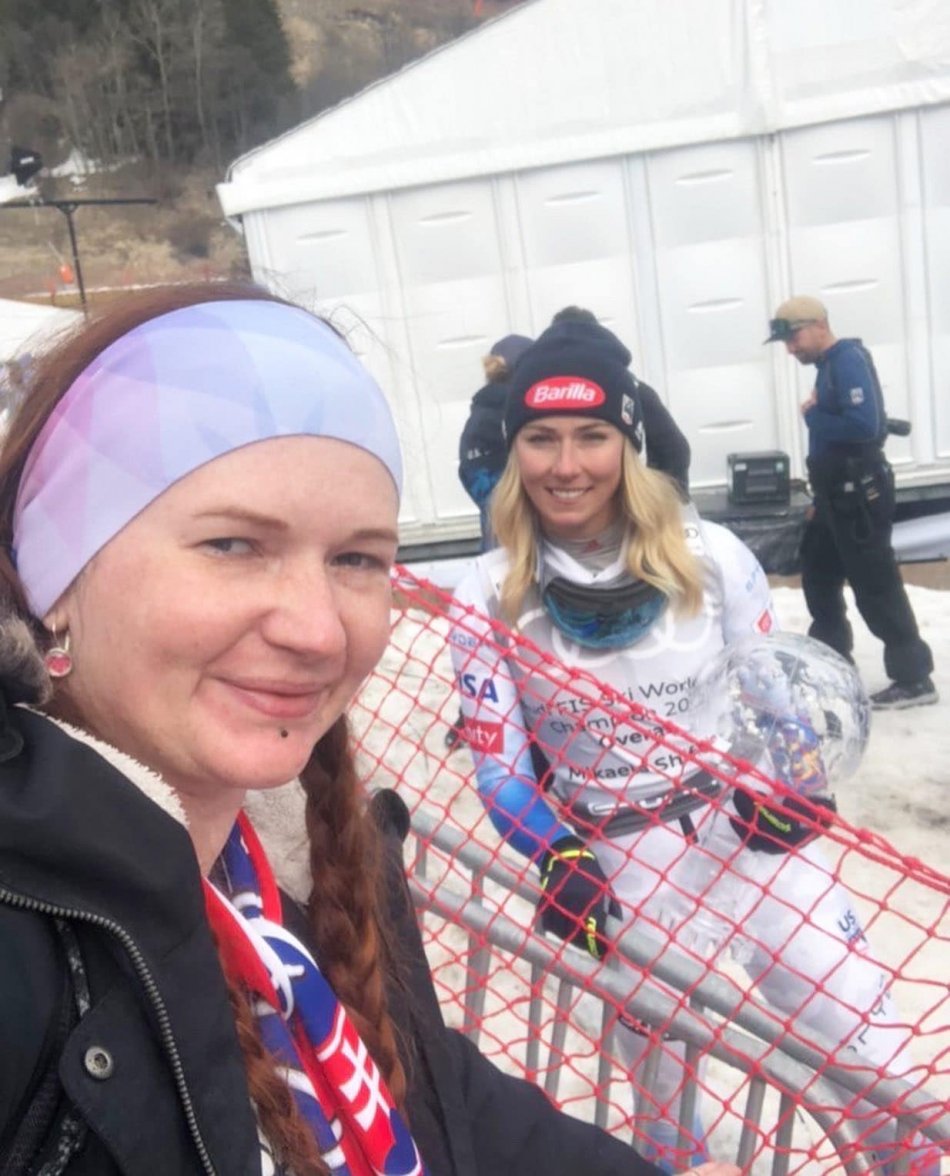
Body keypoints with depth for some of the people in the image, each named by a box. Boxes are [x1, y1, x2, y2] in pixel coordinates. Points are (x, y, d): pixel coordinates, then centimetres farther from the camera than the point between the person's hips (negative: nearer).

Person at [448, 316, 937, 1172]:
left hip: (761, 844, 1)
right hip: (624, 875, 0)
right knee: (666, 1103, 17)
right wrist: (558, 862, -19)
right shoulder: (490, 598, -8)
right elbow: (500, 767, -4)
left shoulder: (708, 556, -7)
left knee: (882, 1077, 9)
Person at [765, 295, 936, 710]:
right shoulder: (829, 366, 14)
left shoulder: (849, 360, -15)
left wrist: (812, 417, -14)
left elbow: (864, 425, -27)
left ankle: (914, 679, 2)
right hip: (837, 494, 10)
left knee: (876, 586, -6)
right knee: (819, 575, 18)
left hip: (860, 494, -10)